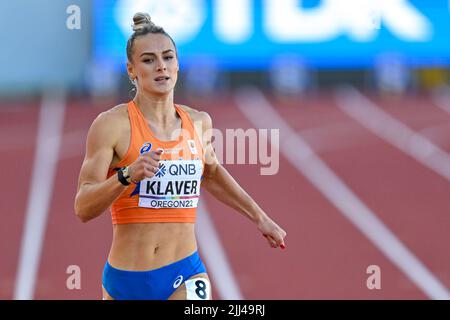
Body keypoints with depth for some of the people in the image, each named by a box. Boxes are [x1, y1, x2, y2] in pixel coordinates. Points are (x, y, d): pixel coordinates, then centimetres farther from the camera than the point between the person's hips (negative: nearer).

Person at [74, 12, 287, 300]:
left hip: (184, 277, 2)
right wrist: (127, 175, -30)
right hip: (125, 279, -2)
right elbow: (83, 208, -14)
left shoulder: (198, 122, 7)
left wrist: (259, 217, 32)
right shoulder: (112, 124, -8)